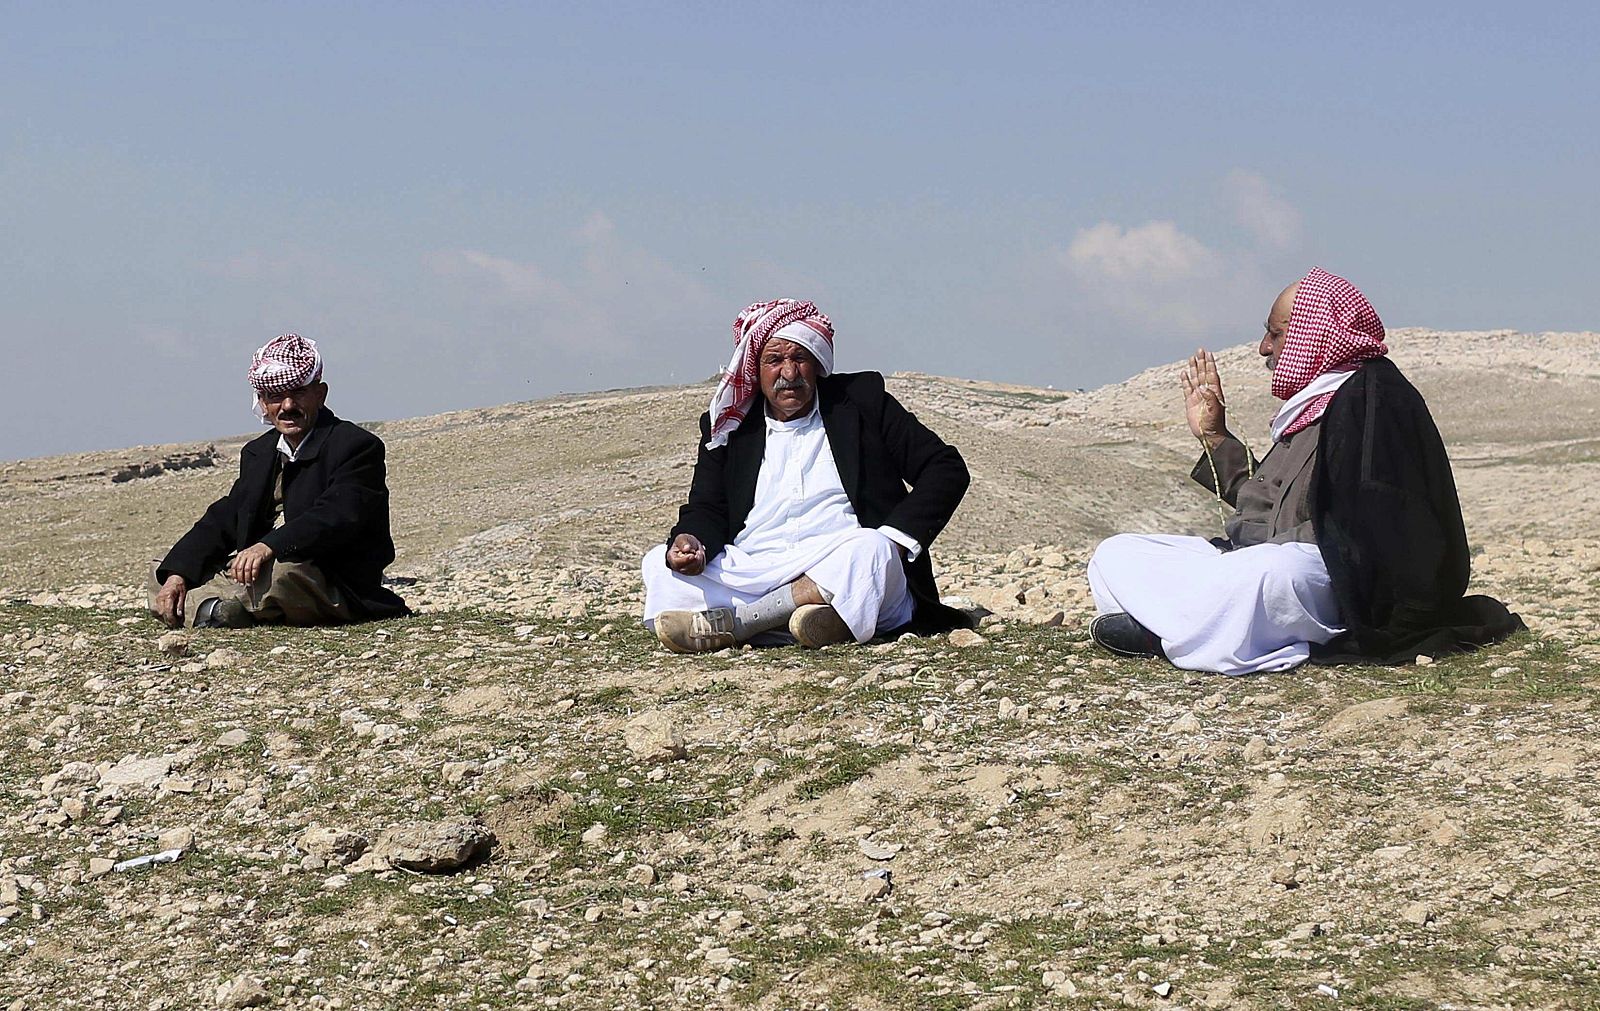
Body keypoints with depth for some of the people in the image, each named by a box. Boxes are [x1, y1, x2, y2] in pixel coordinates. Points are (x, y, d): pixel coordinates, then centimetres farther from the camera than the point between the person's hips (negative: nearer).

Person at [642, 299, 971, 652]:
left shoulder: (862, 399, 11)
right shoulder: (728, 428, 17)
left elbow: (947, 468, 7)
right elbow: (707, 511, 13)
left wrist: (895, 540, -9)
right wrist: (692, 543, -13)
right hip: (751, 575, 3)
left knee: (869, 549, -35)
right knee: (659, 564, -22)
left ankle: (728, 623, -34)